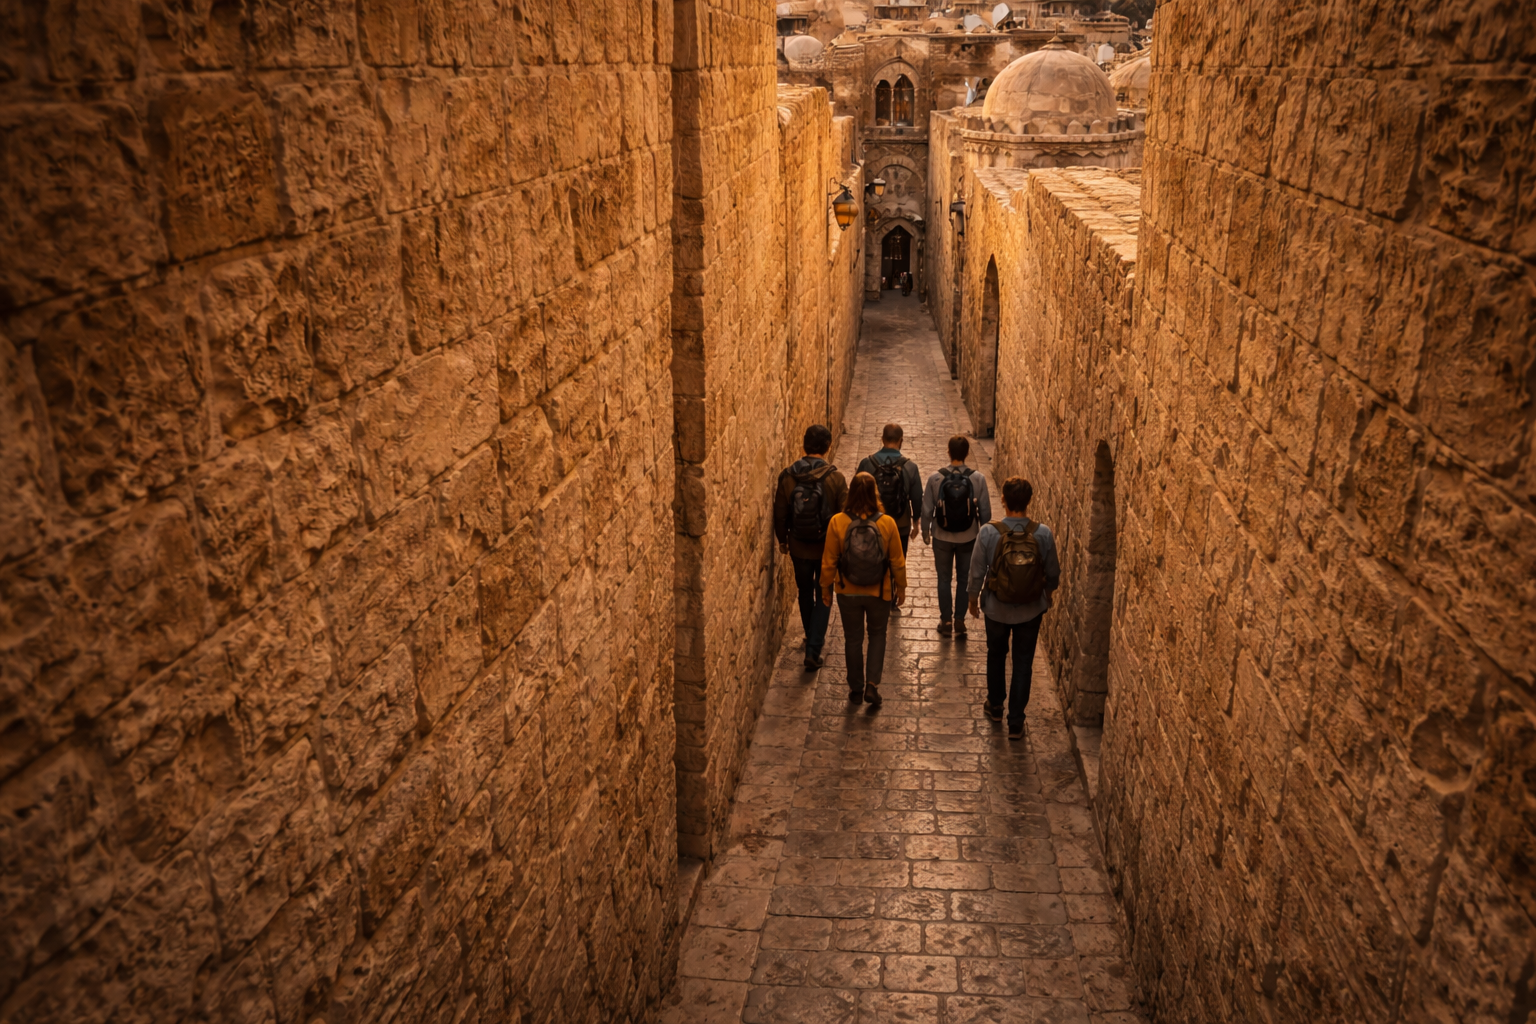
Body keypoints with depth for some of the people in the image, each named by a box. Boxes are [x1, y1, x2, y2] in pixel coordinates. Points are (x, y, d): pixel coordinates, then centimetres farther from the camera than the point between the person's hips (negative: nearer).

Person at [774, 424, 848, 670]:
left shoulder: (787, 477, -9)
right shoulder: (836, 479, -15)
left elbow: (780, 513, -1)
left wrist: (782, 540, 15)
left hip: (799, 548, 2)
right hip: (827, 548, -2)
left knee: (805, 593, 22)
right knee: (823, 597, 10)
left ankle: (812, 638, 40)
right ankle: (813, 650, 0)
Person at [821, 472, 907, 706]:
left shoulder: (837, 522, -16)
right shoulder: (887, 523, -16)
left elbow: (829, 561, -8)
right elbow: (897, 561, -6)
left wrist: (826, 588, 6)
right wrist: (901, 586, 9)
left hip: (848, 592, 0)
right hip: (880, 592, 0)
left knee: (853, 639, 17)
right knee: (877, 635, 21)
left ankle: (856, 689, 28)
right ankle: (872, 684, 11)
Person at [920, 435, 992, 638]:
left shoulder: (935, 478, -15)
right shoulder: (978, 479, -13)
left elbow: (927, 510, -7)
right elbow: (985, 511, -6)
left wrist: (926, 532, 9)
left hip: (942, 538, 0)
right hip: (968, 538, 0)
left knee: (944, 579, 14)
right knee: (964, 579, 14)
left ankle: (946, 621, 20)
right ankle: (959, 621, 17)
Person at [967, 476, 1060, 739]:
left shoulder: (988, 533, -20)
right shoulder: (1043, 534, -15)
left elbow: (977, 572, -11)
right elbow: (1053, 574, -3)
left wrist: (973, 599, 7)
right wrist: (1047, 593, 18)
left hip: (997, 609, 0)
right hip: (1031, 610, 0)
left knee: (996, 656, 24)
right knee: (1023, 664, 12)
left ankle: (995, 705, 41)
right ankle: (1016, 722, 17)